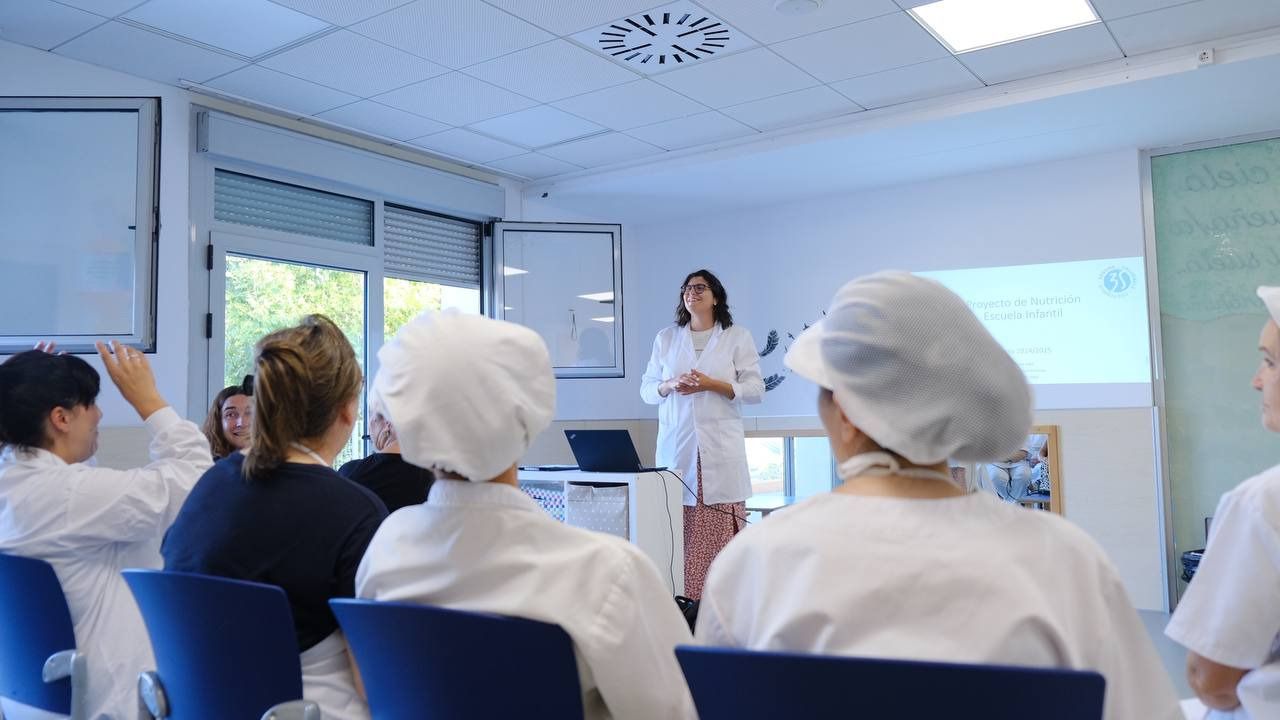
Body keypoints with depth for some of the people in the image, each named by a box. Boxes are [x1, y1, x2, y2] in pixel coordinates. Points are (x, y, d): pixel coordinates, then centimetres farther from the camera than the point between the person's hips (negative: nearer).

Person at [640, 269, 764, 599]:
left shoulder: (738, 336, 8)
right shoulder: (665, 338, 16)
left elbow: (756, 389, 2)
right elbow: (646, 389, 14)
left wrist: (711, 385, -11)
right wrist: (670, 385, -7)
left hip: (721, 448, -2)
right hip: (676, 446, 2)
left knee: (722, 533, -7)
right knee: (678, 532, -4)